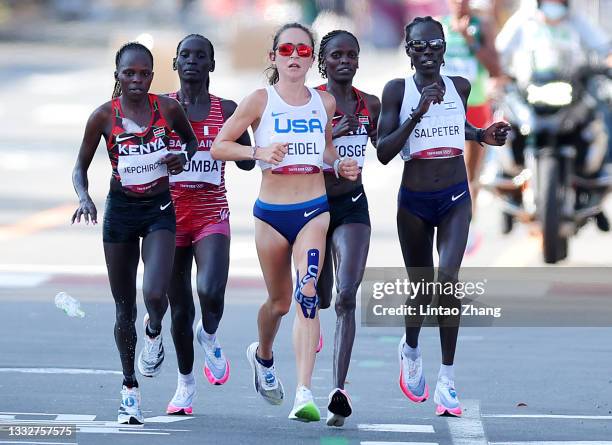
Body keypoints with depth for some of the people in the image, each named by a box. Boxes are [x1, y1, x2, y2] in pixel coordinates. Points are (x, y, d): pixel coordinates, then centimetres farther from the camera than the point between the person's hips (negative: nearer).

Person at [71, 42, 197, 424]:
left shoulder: (168, 108, -4)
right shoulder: (104, 116, -6)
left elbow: (191, 139, 16)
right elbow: (80, 167, 2)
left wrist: (183, 157, -6)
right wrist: (84, 197, -17)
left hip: (159, 210, 0)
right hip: (120, 210, 0)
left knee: (155, 294, -22)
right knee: (124, 309, 6)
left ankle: (154, 334, 14)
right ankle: (130, 388, 21)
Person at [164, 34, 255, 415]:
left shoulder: (227, 111, 3)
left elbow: (247, 162, 7)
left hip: (212, 215, -1)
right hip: (171, 213, 1)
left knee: (211, 291, -25)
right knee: (179, 308, 7)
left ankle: (210, 337, 10)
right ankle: (186, 381, 26)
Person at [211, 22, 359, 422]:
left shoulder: (325, 102, 6)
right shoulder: (260, 101, -3)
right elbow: (218, 147, -2)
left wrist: (340, 165, 2)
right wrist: (258, 152, -19)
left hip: (314, 211, 1)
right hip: (272, 212, -1)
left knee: (308, 295, -19)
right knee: (279, 302, 12)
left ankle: (305, 394, -24)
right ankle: (262, 355, 47)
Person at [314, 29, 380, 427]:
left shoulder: (370, 105, 5)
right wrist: (333, 133, -26)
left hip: (353, 205, 2)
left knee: (347, 294, -15)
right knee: (320, 298, 6)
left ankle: (339, 390, -19)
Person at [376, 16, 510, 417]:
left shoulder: (459, 87, 2)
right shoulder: (398, 91, -6)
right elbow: (383, 152, -13)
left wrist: (484, 136, 6)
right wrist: (418, 113, -22)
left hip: (455, 198, 1)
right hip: (414, 201, -1)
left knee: (448, 279, -18)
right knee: (421, 287, 10)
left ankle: (447, 380, -11)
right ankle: (410, 349, 44)